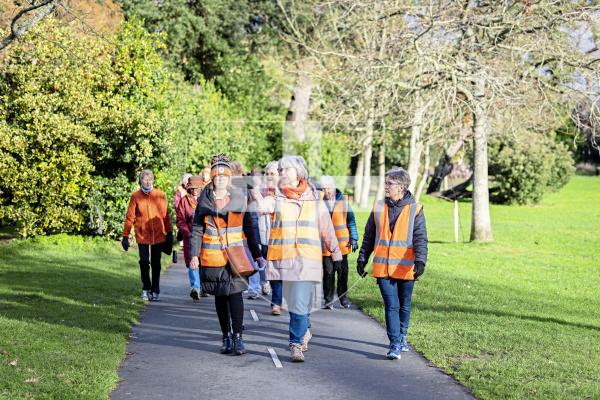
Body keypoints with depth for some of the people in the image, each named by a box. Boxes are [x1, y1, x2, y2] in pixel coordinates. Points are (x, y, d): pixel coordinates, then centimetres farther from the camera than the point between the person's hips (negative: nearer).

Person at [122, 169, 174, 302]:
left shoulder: (160, 195, 1)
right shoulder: (135, 196, -1)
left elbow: (165, 216, 7)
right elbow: (129, 217, 1)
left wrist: (169, 233, 6)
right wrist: (125, 236, -1)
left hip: (158, 235, 1)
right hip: (142, 235, -1)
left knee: (156, 264, 5)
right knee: (144, 263, 2)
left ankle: (155, 291, 14)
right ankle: (146, 289, 20)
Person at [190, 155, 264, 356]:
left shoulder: (240, 198, 4)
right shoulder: (205, 199, 5)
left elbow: (249, 227, 9)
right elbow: (197, 228, 6)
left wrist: (257, 255, 7)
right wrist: (194, 254, -3)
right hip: (212, 255, 1)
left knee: (235, 292, -11)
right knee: (220, 296, 8)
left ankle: (237, 336, -6)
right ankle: (226, 336, 18)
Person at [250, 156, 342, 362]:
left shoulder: (315, 200, 8)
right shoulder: (277, 199, 5)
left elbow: (327, 231, 15)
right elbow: (262, 206, -18)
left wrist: (336, 255, 18)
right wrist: (254, 189, -34)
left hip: (308, 261, -1)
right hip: (283, 261, 1)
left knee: (300, 304, -10)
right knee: (295, 303, 13)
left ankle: (296, 344, 0)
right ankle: (304, 332, 37)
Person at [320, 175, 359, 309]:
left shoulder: (343, 200, 3)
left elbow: (350, 220, 8)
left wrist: (353, 238, 4)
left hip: (342, 243, 1)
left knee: (342, 271, 7)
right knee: (328, 272, 2)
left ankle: (343, 296, 21)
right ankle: (328, 299, 12)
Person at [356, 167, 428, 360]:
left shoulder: (415, 210, -2)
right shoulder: (378, 208, 6)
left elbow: (420, 239, -9)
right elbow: (369, 237, 13)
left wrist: (420, 260, -23)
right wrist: (362, 259, 12)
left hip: (406, 269, -1)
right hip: (383, 268, 1)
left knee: (404, 305, 14)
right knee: (391, 305, -8)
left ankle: (401, 337, 33)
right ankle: (395, 345, -8)